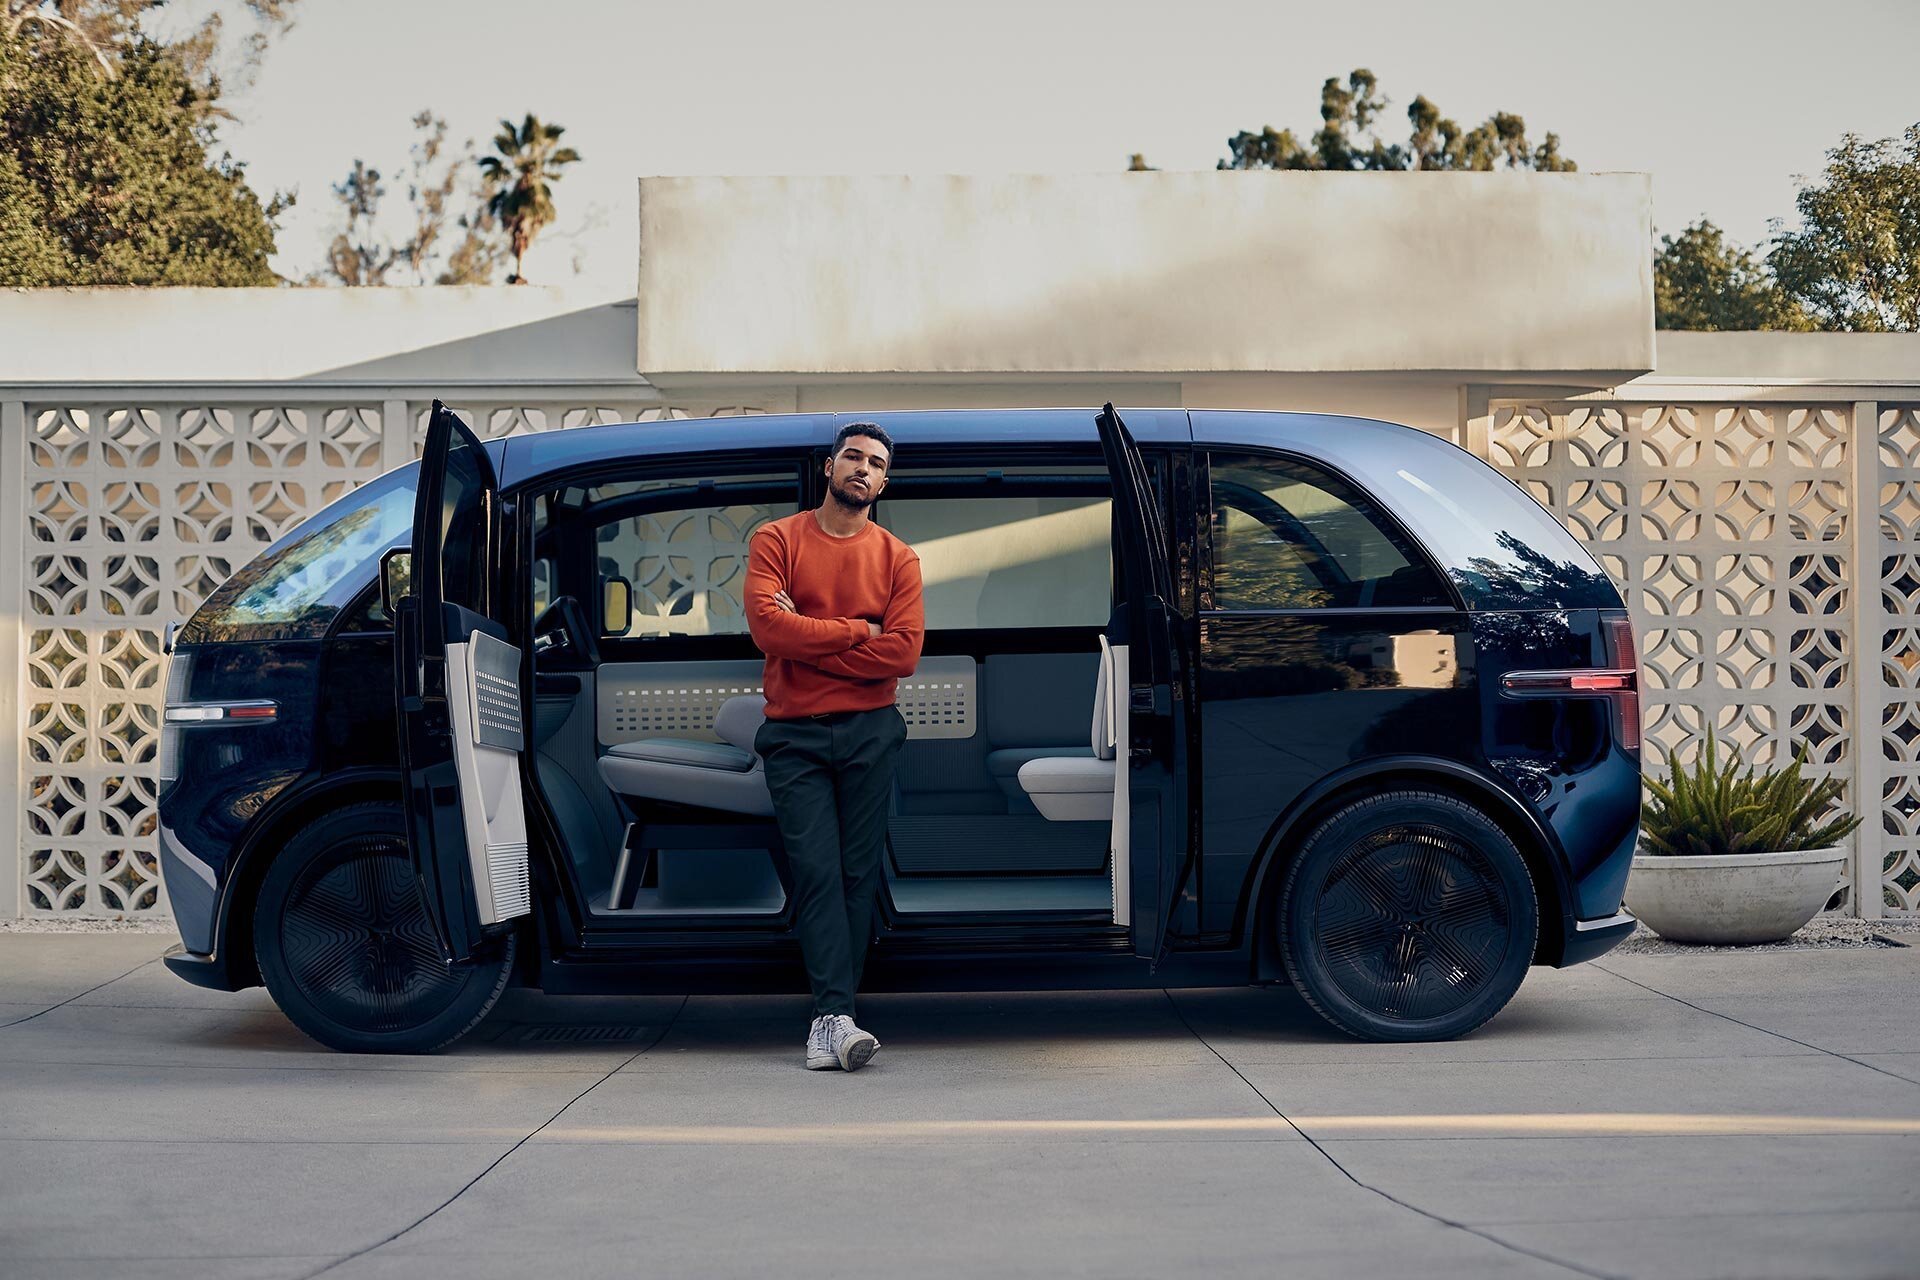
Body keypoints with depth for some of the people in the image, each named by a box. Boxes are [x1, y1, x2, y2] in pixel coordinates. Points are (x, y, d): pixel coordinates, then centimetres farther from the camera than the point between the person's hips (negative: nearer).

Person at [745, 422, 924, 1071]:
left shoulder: (898, 558, 7)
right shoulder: (776, 540, 4)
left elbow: (903, 652, -7)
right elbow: (766, 625, -12)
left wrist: (808, 640, -9)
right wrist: (855, 631, -7)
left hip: (869, 732, 2)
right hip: (794, 736, -2)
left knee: (858, 875, 0)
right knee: (817, 872, -10)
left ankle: (828, 1021, 6)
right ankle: (837, 1017, -15)